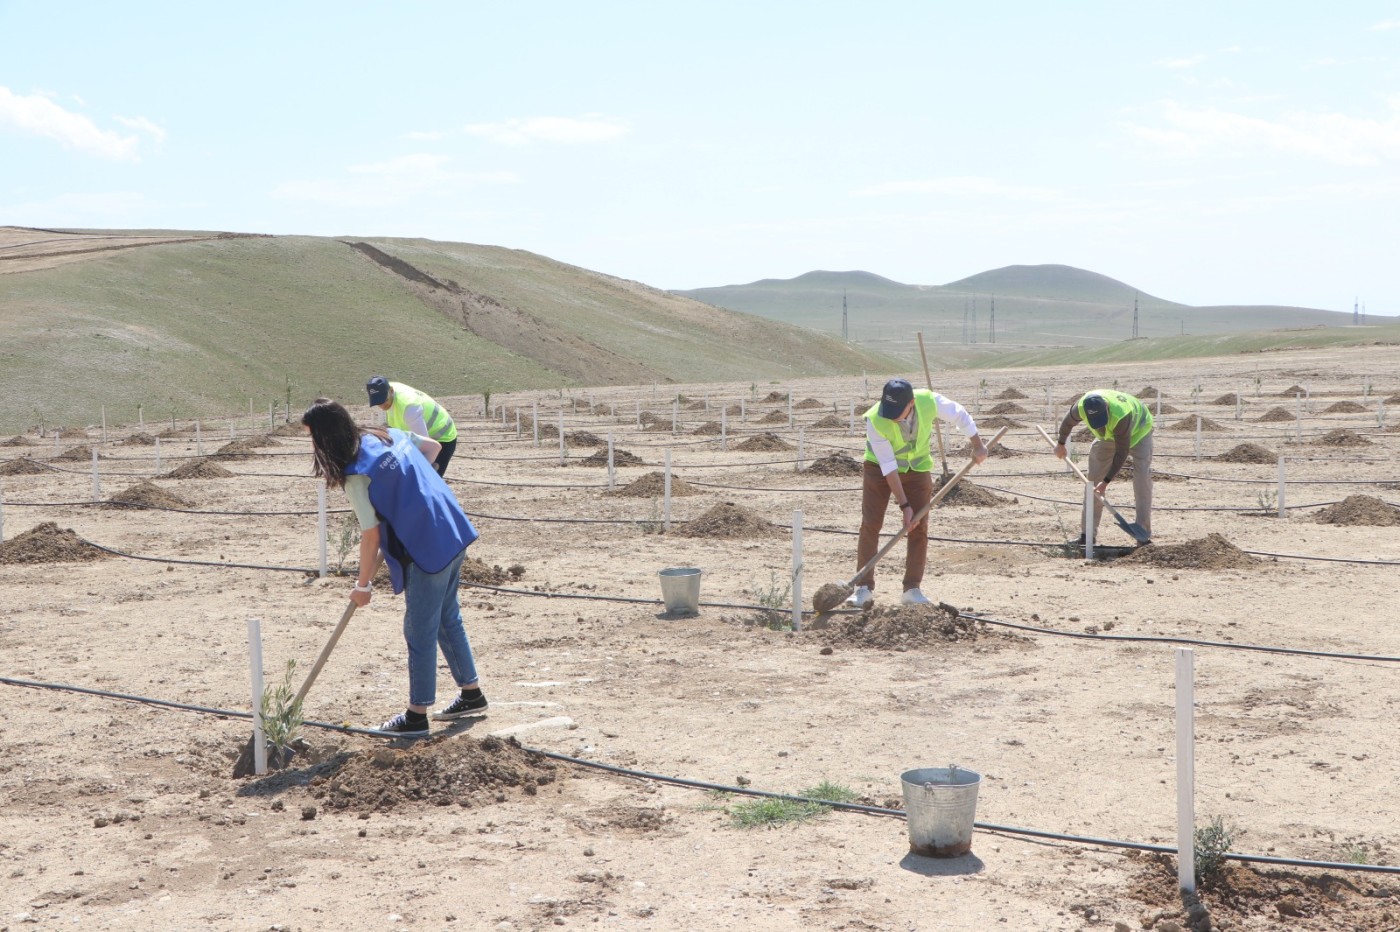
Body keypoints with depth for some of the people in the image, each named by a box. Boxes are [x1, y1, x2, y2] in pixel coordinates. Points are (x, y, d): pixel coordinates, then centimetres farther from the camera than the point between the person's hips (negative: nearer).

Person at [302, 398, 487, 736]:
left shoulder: (355, 474, -18)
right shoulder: (387, 434, 5)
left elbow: (371, 535, -15)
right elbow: (432, 447, 19)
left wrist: (363, 586, -3)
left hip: (426, 550, -9)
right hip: (453, 534, 9)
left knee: (420, 633, 3)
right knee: (447, 619, 21)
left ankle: (417, 716, 14)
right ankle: (472, 694, 31)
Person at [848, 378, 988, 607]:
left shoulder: (929, 401, -28)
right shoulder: (875, 420, -33)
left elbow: (960, 415, -6)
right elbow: (888, 467, -29)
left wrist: (977, 445, 1)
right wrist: (904, 505, -27)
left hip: (918, 468, 2)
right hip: (880, 468, -2)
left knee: (919, 529, -3)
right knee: (870, 525, -8)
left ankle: (912, 589, 3)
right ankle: (864, 587, -2)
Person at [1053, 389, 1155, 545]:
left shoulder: (1120, 416, -45)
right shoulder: (1080, 407, -32)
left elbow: (1122, 453, -35)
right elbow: (1068, 422, -6)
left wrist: (1106, 481, -34)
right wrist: (1061, 444, 11)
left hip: (1138, 431, -5)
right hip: (1108, 435, 5)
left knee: (1142, 479, -19)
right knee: (1093, 478, -2)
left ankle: (1144, 534, -17)